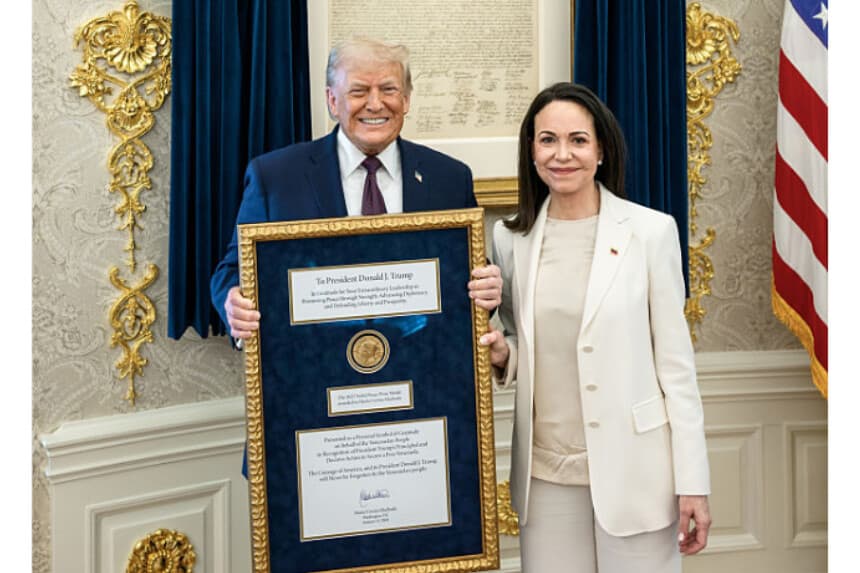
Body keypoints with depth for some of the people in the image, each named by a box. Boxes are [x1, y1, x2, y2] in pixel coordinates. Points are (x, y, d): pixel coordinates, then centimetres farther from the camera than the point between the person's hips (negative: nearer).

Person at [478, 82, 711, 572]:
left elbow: (675, 360, -5)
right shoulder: (511, 237, 4)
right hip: (545, 471, 3)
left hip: (632, 469, -3)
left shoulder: (651, 230, -6)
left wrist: (693, 481, -7)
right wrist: (502, 355, -7)